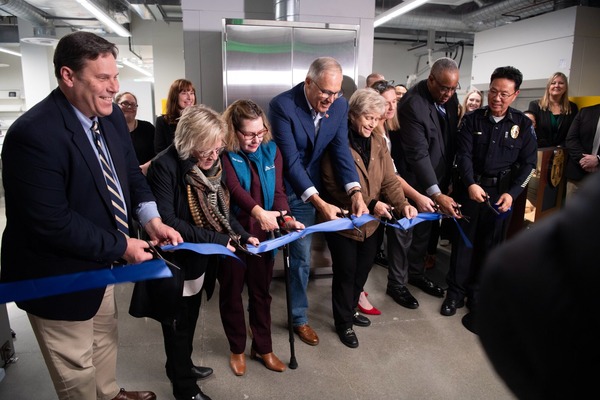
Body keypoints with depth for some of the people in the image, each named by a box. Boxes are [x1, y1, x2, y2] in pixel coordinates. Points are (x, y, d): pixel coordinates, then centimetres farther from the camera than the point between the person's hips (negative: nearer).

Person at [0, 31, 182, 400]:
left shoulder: (111, 118, -4)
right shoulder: (34, 134, -29)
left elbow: (131, 174, 5)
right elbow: (53, 223, -30)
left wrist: (152, 220, -12)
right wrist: (122, 246, -22)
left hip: (101, 263, 8)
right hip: (58, 278, -8)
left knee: (106, 342, 30)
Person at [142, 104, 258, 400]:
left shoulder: (211, 164, -2)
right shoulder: (165, 166, -24)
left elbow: (220, 210, 4)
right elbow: (167, 222, -27)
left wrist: (242, 235, -11)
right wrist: (216, 240, -28)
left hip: (200, 259, 7)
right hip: (176, 261, -7)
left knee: (190, 319, 24)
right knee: (178, 324, 12)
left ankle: (180, 365, 48)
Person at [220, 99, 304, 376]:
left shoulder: (271, 150, 1)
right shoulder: (225, 154, -11)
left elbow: (278, 190, -3)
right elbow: (234, 188, -26)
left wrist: (285, 217, -22)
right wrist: (258, 211, -43)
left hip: (263, 234, 3)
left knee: (261, 292, 16)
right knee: (231, 292, 13)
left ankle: (263, 347, 34)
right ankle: (237, 348, 34)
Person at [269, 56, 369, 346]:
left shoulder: (340, 105, -7)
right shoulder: (282, 105, -23)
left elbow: (341, 150, -8)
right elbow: (291, 160, -26)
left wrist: (356, 192, -23)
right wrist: (319, 203, -32)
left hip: (307, 191, 5)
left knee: (301, 257, 15)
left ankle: (298, 317, 36)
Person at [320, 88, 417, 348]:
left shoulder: (378, 142, 4)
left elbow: (389, 179, -1)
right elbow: (333, 186, -19)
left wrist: (403, 204, -19)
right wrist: (370, 204, -24)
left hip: (370, 222, 6)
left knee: (363, 270, 20)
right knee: (345, 273, 8)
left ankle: (350, 309, 46)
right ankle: (343, 322, 31)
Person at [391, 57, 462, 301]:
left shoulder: (450, 97, 0)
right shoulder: (412, 105, -24)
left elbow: (452, 138, 8)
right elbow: (418, 154, -28)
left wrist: (448, 178, 7)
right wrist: (437, 194, -31)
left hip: (437, 179, 7)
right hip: (413, 180, -7)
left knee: (424, 228, 19)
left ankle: (416, 273, 37)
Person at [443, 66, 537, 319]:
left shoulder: (523, 124, 1)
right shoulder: (472, 119, 0)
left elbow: (529, 163, 1)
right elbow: (464, 154, -8)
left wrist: (512, 193, -12)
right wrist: (470, 184, -24)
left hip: (502, 192, 1)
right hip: (470, 187, -1)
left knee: (490, 244, 8)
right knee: (463, 240, 5)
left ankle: (477, 293, 23)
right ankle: (455, 291, 16)